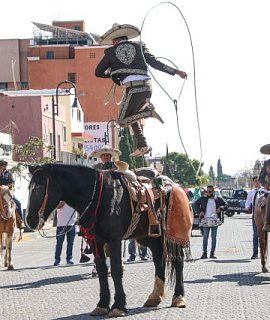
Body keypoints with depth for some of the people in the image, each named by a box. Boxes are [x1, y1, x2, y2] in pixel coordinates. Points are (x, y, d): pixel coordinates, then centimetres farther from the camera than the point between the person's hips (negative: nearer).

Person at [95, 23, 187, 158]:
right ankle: (142, 146, 12)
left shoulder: (111, 52, 11)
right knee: (132, 114, 25)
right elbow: (155, 63, 9)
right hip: (147, 87, 5)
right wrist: (176, 71, 12)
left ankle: (148, 111, -13)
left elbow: (98, 72, 20)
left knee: (123, 120, 10)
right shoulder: (139, 47, 16)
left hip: (132, 89, -5)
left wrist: (111, 73, 39)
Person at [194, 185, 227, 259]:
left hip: (215, 221, 1)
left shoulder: (218, 199, 4)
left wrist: (220, 208, -6)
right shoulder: (203, 199, 4)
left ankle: (212, 253, 11)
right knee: (205, 237, -4)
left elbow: (225, 204, 13)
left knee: (214, 238, 5)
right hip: (206, 221, -1)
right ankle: (204, 253, -1)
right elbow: (196, 204, 15)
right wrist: (200, 211, 2)